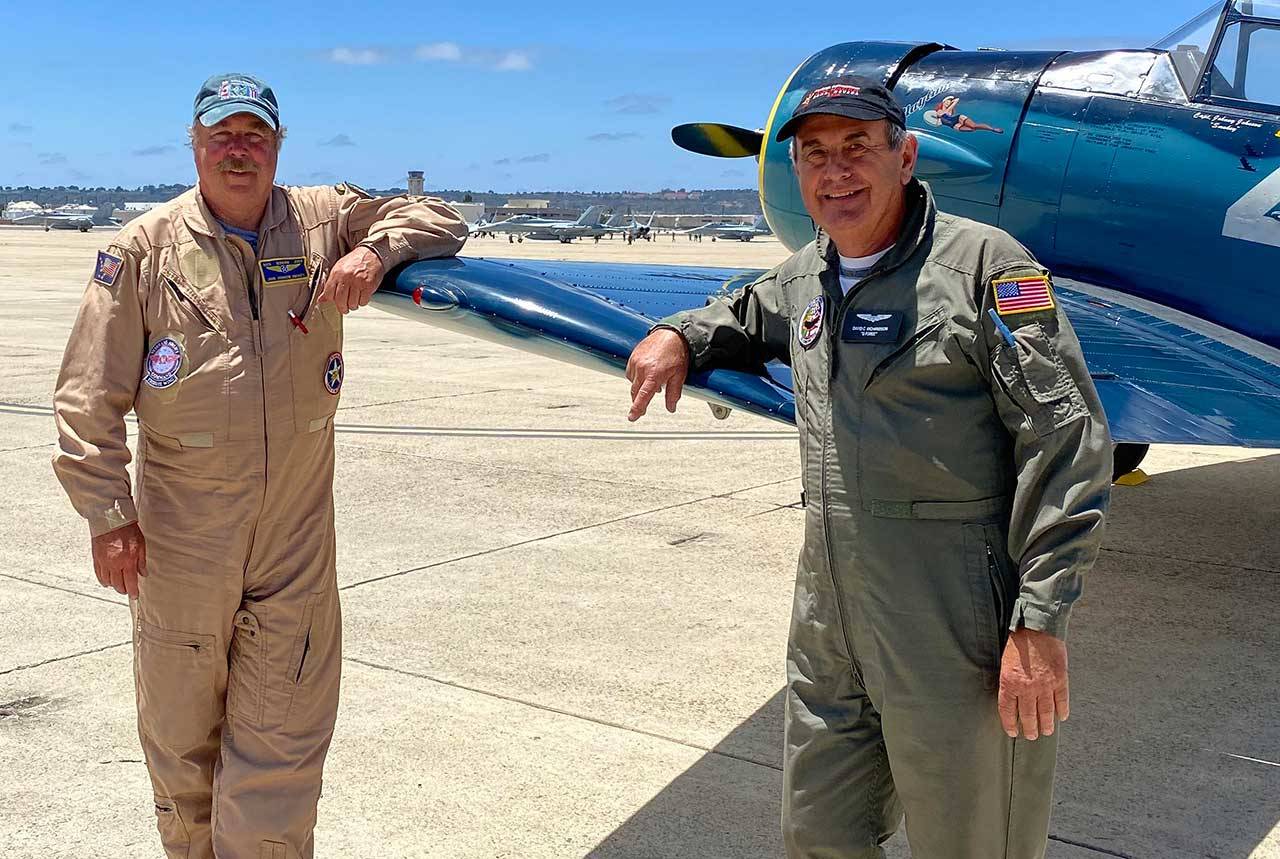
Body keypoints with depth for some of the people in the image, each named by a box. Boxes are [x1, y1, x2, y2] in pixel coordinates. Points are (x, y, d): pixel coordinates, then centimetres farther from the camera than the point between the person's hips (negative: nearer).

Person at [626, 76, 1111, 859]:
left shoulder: (983, 263, -9)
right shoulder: (807, 276, 13)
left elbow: (1066, 440, -14)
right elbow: (752, 314, 37)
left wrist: (1041, 621, -18)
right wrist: (682, 335, 14)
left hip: (958, 641, -6)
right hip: (830, 634, 7)